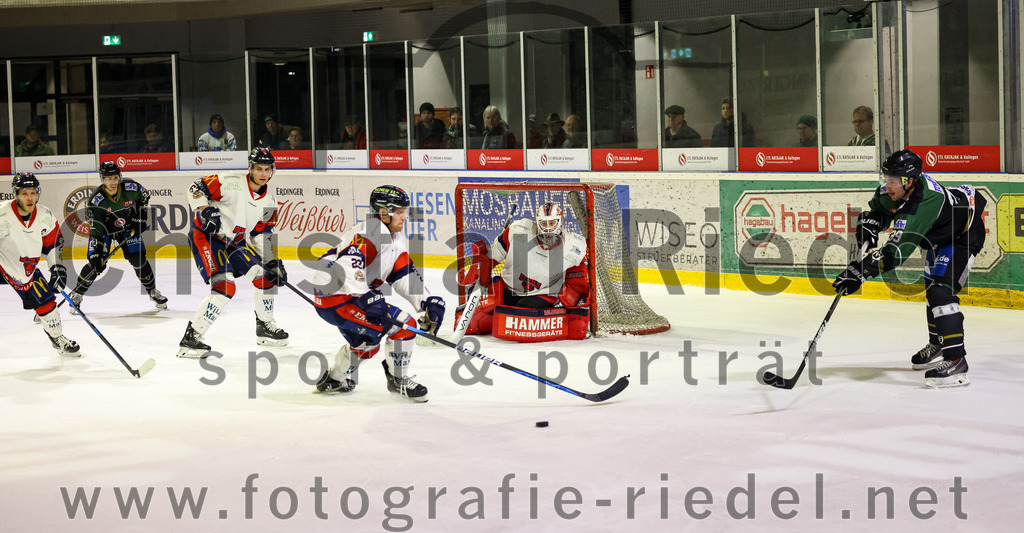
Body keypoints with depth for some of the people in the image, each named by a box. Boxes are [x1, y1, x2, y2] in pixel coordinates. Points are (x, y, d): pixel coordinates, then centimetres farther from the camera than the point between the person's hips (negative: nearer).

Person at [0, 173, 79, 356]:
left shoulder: (45, 217, -11)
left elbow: (53, 242, 5)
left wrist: (57, 268, 0)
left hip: (27, 268, 5)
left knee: (45, 301, 7)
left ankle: (58, 338, 29)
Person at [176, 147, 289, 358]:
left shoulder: (269, 202, 1)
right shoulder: (231, 184, -20)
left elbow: (263, 234, 9)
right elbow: (196, 189, -17)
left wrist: (272, 262, 0)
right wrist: (205, 211, -32)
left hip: (234, 241, 8)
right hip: (205, 236, -8)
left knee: (265, 275, 7)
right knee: (224, 287, -22)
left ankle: (265, 327, 28)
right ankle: (190, 339, -19)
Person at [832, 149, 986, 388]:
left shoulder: (920, 207, -41)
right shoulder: (897, 187, -17)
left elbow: (897, 251, -46)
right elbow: (879, 207, 7)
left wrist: (861, 271, -51)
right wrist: (869, 224, -14)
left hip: (965, 234, -10)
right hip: (941, 234, 10)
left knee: (940, 290, -25)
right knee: (932, 288, 23)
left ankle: (956, 360, -27)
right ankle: (938, 344, 44)